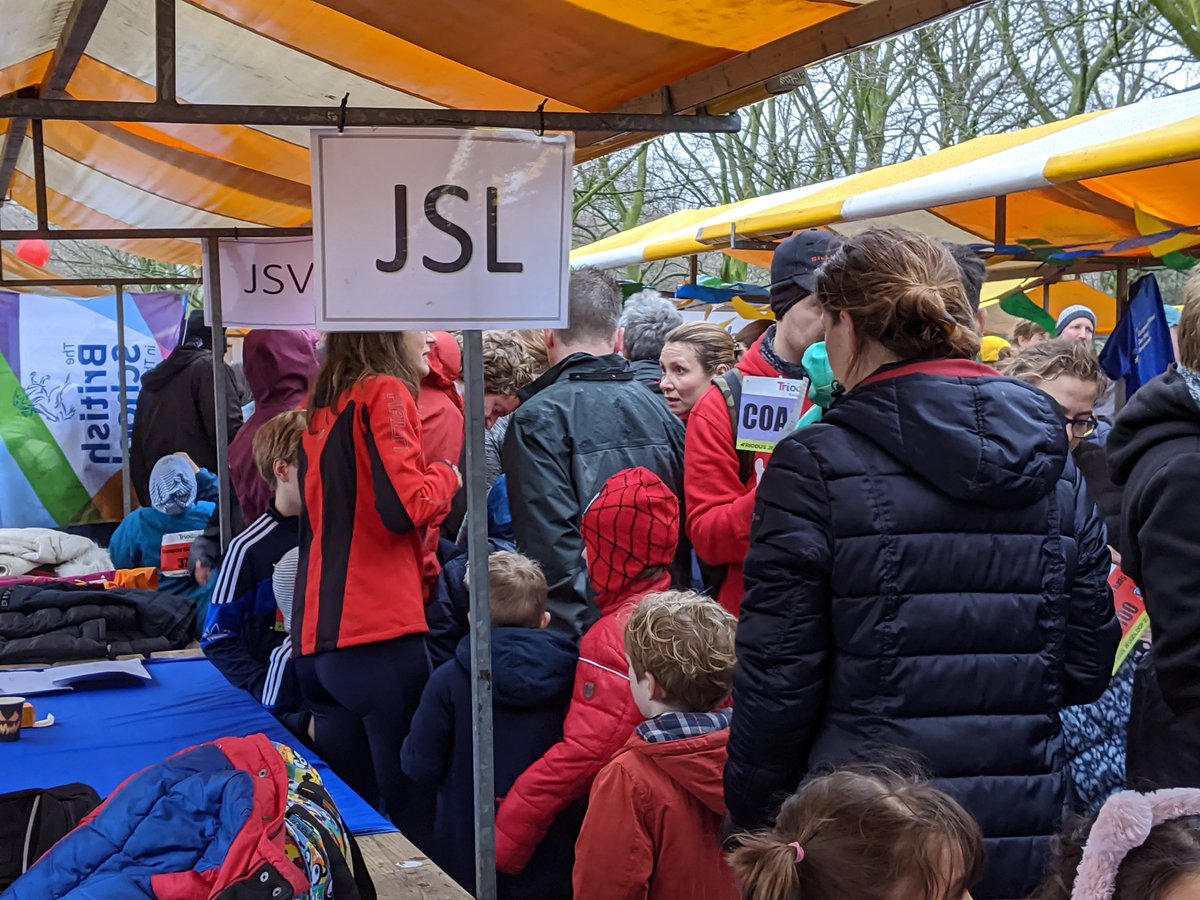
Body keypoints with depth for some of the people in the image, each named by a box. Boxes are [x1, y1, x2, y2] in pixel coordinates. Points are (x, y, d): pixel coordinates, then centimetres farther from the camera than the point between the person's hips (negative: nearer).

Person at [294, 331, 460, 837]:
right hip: (378, 631, -8)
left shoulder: (326, 405, 16)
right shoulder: (387, 393, -7)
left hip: (317, 636, 8)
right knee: (408, 811, -1)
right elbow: (406, 506, -16)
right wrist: (446, 475, 1)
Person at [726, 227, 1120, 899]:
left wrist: (753, 822, -1)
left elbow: (777, 679, -13)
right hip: (1028, 832, 4)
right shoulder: (1057, 467, 2)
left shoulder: (815, 466, -13)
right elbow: (1088, 666, 6)